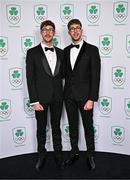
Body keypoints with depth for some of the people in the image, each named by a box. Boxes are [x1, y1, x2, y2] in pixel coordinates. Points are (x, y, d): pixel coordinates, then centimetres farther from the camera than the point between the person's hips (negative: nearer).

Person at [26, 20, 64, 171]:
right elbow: (30, 78, -8)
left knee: (56, 126, 15)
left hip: (57, 97, 3)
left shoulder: (60, 52, 8)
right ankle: (41, 155, 29)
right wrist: (34, 101, -12)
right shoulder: (32, 52, -4)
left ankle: (58, 153, 31)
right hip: (41, 97, -3)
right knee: (41, 128, 11)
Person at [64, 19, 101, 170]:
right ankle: (74, 152, 32)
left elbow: (95, 76, -10)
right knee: (72, 125, 15)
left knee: (88, 126, 8)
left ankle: (90, 155, 26)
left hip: (85, 95, -4)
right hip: (69, 95, 4)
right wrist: (65, 93, 3)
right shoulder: (66, 51, 9)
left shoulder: (92, 50, -5)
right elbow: (66, 73, 11)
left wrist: (91, 99, -15)